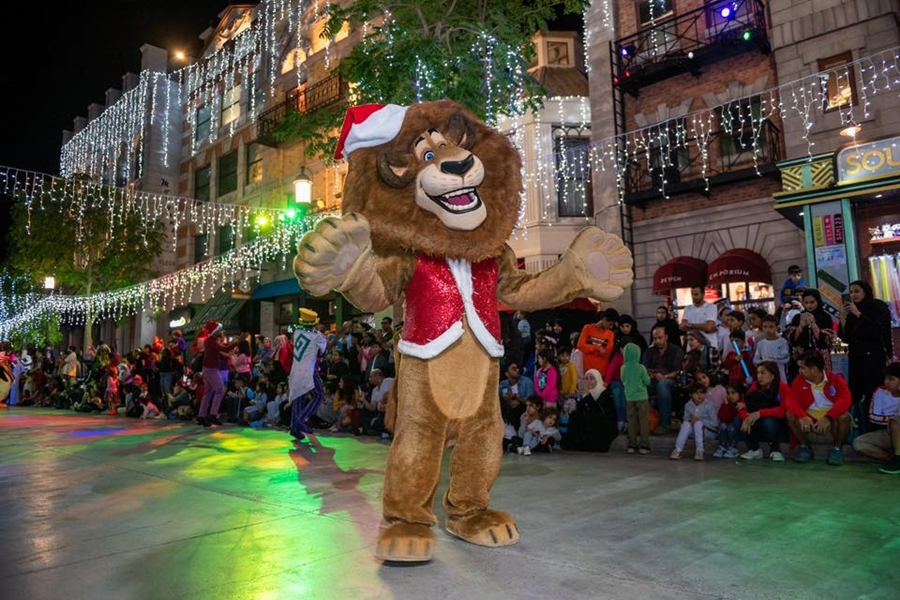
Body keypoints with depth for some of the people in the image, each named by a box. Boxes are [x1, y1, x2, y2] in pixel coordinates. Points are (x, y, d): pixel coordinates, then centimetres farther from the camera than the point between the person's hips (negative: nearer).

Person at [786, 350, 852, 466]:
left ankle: (837, 449, -7)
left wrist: (828, 417, -37)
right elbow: (791, 400, -16)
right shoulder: (800, 380, -4)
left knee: (844, 416, -33)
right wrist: (802, 416, -35)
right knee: (791, 415, -25)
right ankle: (804, 447, -1)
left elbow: (845, 400, -25)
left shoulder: (835, 379, -10)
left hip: (831, 418, -2)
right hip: (809, 418, 2)